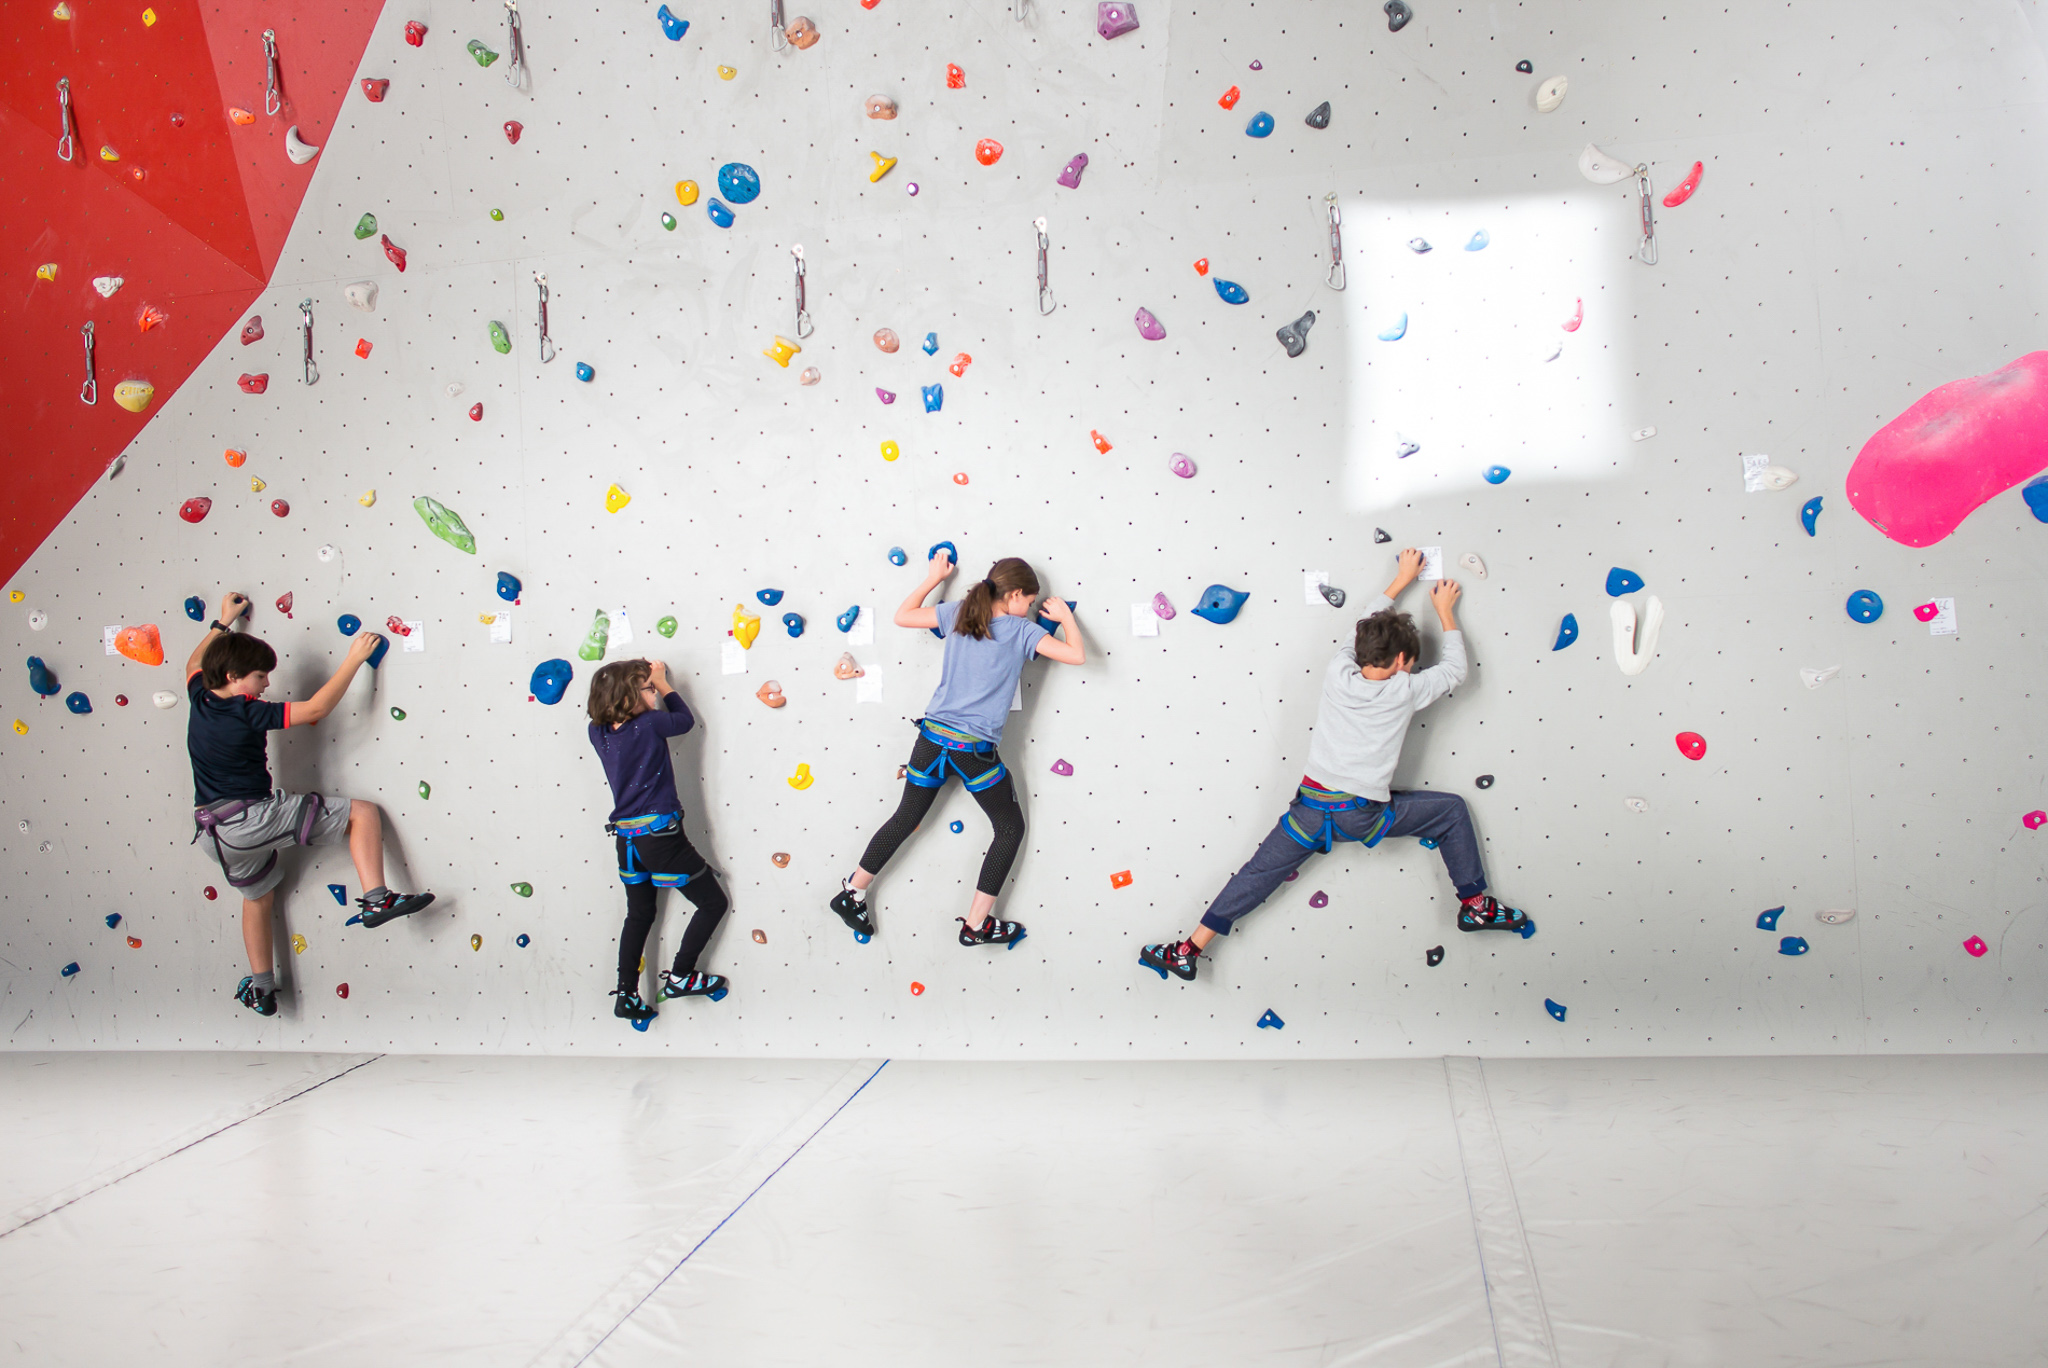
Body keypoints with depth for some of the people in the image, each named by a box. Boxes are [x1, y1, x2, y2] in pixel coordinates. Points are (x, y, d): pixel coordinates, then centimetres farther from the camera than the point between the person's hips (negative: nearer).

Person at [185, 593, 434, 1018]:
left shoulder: (200, 699, 2)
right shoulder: (247, 713, -18)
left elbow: (194, 663, 25)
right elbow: (316, 709, -18)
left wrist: (222, 622, 34)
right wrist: (355, 658, -14)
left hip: (214, 832, 8)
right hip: (256, 817, -8)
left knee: (257, 897, 28)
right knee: (362, 813, -5)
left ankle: (261, 988, 33)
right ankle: (376, 898, -14)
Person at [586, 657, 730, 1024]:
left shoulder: (598, 732, 2)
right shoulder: (650, 725, -15)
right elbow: (685, 718, 5)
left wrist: (645, 677, 18)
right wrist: (662, 683, 13)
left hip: (626, 838, 7)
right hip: (660, 832, -7)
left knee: (639, 916, 22)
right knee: (713, 902, 9)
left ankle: (627, 995, 18)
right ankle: (679, 977, 9)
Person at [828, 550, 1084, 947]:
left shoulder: (958, 612, 5)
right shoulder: (1022, 630, -5)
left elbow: (902, 616, 14)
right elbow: (1077, 656, -10)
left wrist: (933, 579, 24)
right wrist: (1065, 616, 7)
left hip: (933, 736, 5)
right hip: (976, 749, -5)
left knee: (905, 819, 21)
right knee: (1011, 828, 13)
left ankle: (852, 893, 25)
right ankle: (976, 925, 11)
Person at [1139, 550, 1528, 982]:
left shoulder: (1338, 673, 0)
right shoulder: (1404, 691, -7)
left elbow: (1364, 628, 20)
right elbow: (1455, 669, 11)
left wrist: (1400, 581, 30)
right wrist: (1445, 612, 22)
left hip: (1312, 807, 3)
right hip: (1364, 814, -2)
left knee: (1258, 874, 9)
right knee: (1452, 811, 16)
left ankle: (1189, 950, 4)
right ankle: (1475, 905, 21)